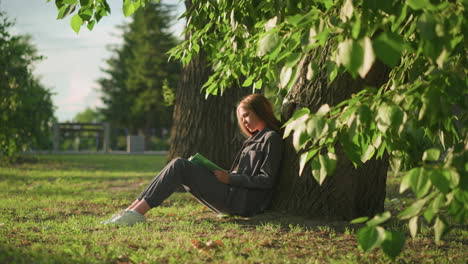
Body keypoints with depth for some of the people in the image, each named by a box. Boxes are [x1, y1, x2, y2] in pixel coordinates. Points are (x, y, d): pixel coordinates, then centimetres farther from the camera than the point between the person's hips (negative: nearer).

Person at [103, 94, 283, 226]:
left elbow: (267, 180, -12)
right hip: (233, 197, 9)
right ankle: (132, 210, -9)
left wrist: (230, 178, -13)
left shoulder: (271, 138, -3)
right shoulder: (255, 138, 26)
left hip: (243, 200, -9)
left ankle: (137, 212, -22)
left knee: (179, 166, -16)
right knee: (179, 167, 3)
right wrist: (224, 175, 5)